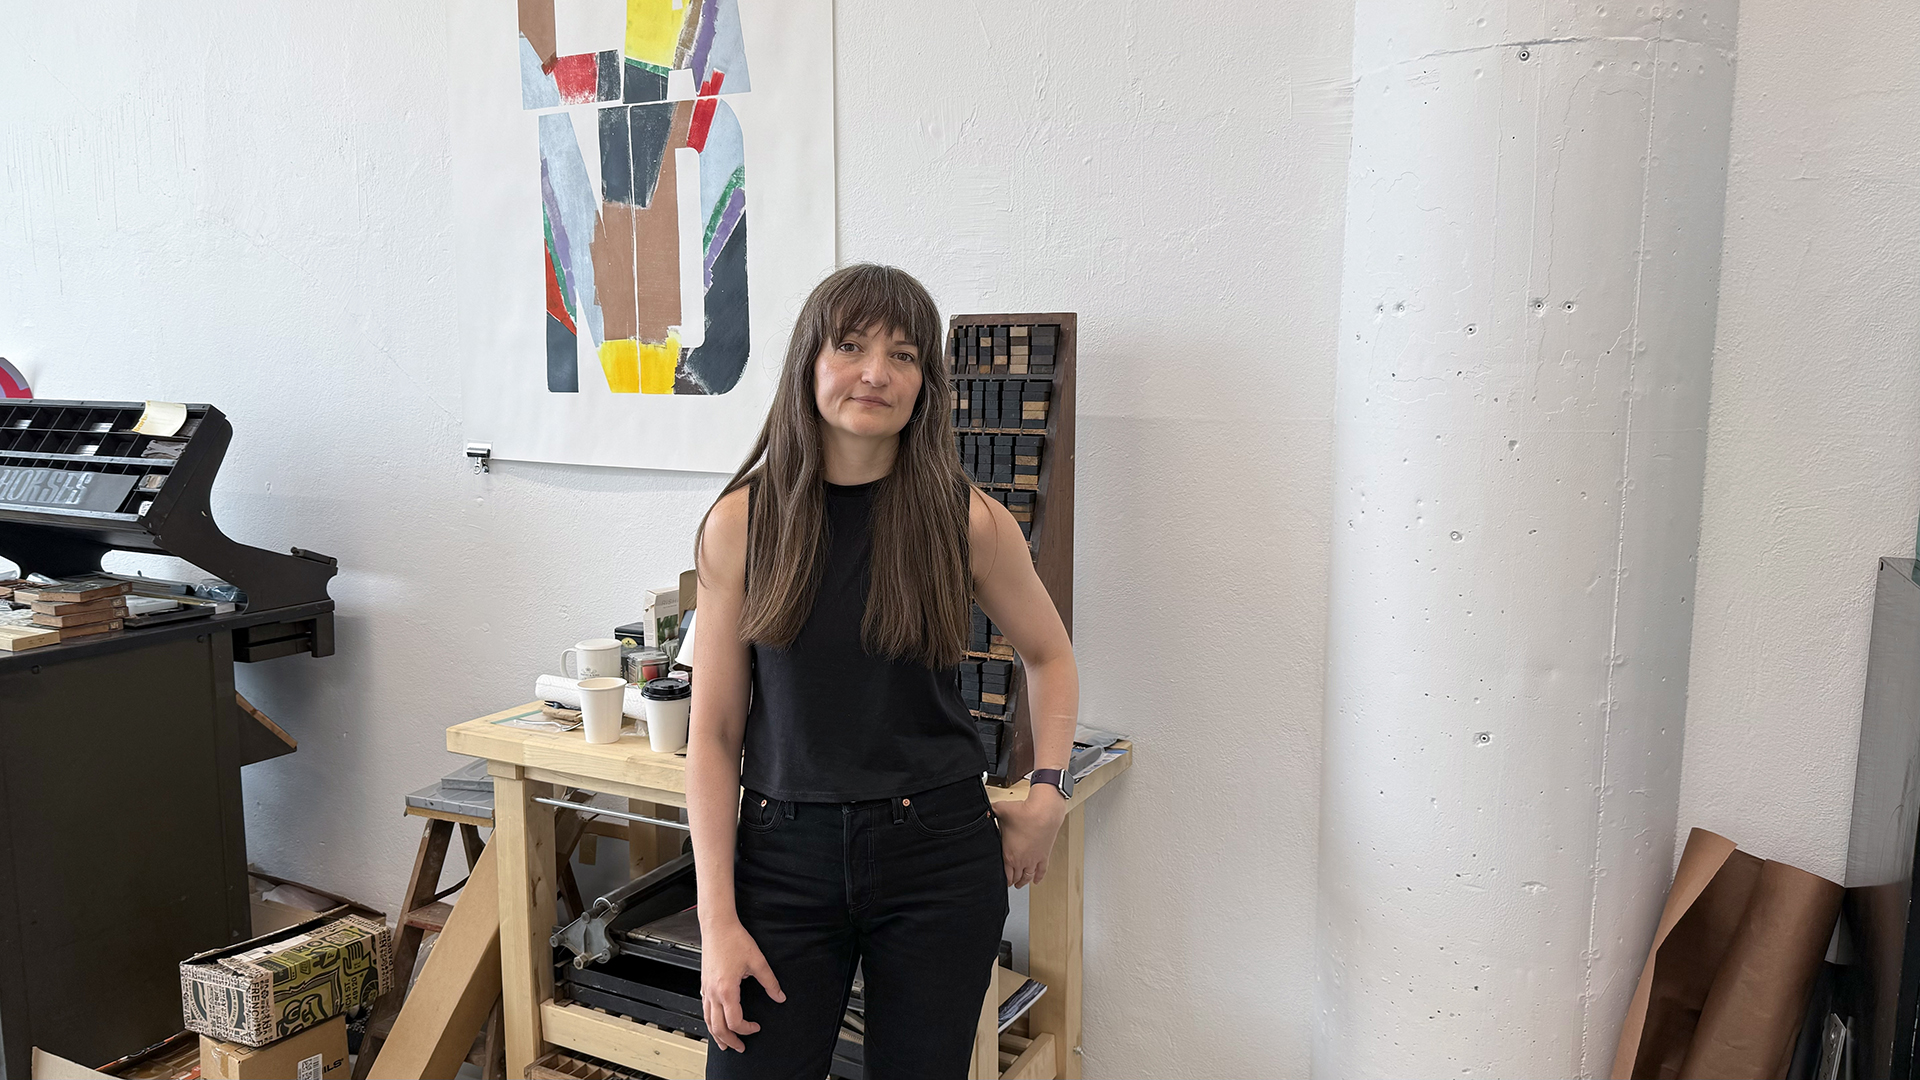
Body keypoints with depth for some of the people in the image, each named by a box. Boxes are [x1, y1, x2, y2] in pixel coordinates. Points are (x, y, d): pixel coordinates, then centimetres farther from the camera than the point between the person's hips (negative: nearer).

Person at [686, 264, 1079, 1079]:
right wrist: (717, 919, -6)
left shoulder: (969, 522, -5)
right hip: (785, 853, 0)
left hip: (939, 856, 0)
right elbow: (714, 735, -2)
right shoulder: (742, 522, -5)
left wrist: (1047, 796, 2)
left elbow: (1050, 656, 13)